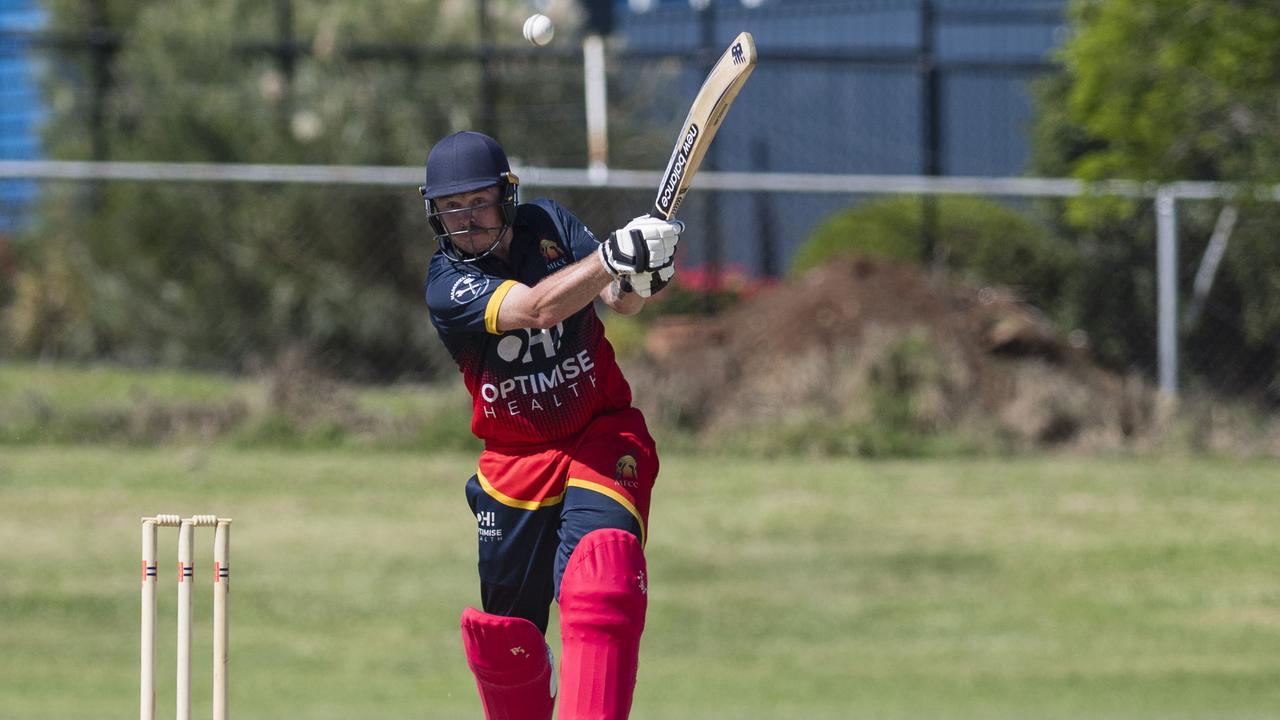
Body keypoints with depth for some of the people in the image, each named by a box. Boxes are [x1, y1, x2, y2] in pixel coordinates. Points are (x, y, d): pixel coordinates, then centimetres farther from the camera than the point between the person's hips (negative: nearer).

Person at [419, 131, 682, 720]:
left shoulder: (548, 225, -3)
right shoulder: (446, 287, -15)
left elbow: (619, 300, -13)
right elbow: (536, 309, -33)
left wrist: (641, 280, -38)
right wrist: (614, 255, -47)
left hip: (603, 437, 0)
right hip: (515, 465, 0)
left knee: (603, 583, -26)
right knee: (505, 630, 7)